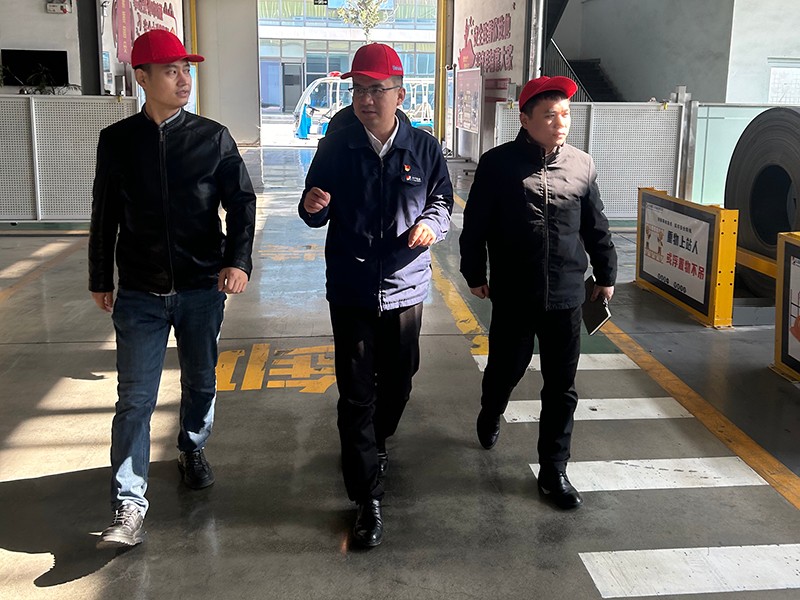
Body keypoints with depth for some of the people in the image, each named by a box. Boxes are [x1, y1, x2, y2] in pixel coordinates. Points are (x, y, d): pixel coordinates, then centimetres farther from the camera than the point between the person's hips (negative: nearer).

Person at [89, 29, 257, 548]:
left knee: (201, 382, 16)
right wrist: (101, 279, 11)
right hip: (140, 293, 0)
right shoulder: (117, 141, 0)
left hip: (203, 288, 1)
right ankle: (129, 508, 4)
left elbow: (242, 202, -1)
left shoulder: (213, 137, -2)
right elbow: (105, 215, 7)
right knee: (135, 399, -2)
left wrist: (238, 260, -16)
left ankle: (193, 450, 43)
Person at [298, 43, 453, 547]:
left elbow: (442, 203, 8)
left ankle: (374, 443, 48)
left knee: (398, 382, 16)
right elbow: (317, 216, 5)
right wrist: (313, 207, -20)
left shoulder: (424, 148, -1)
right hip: (350, 290, -1)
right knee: (356, 395, -1)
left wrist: (431, 225, -15)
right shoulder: (335, 148, -2)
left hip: (405, 288, 2)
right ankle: (368, 499, 8)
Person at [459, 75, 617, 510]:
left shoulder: (582, 165, 1)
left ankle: (553, 472, 19)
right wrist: (474, 274, 3)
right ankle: (490, 415, 50)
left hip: (566, 298, 2)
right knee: (504, 370, 16)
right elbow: (475, 225, 0)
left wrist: (605, 274, 16)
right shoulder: (498, 163, -7)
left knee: (561, 389, 6)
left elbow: (596, 228, 11)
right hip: (513, 297, -2)